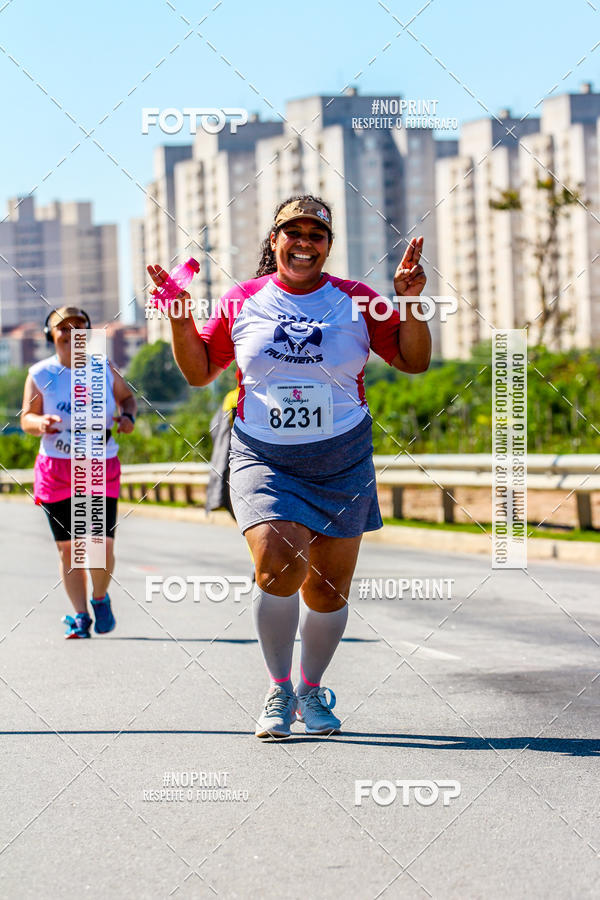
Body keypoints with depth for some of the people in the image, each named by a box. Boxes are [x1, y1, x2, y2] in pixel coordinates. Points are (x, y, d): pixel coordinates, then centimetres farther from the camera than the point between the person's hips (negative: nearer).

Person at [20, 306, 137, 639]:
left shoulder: (103, 368, 3)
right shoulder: (40, 374, -1)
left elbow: (126, 396, 18)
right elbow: (26, 418, -2)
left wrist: (128, 417, -4)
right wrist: (41, 423, -25)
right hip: (56, 470, 0)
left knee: (102, 543, -10)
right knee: (68, 547, 1)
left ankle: (100, 598, 19)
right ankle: (80, 616, 14)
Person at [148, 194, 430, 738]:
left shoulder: (357, 301, 2)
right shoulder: (242, 302, 3)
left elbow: (414, 361, 4)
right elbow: (199, 372, 11)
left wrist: (411, 303, -10)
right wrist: (181, 319, -4)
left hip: (343, 462, 1)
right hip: (263, 459, -1)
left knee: (328, 590, 3)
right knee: (277, 567, -22)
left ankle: (311, 691, 28)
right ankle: (279, 689, -1)